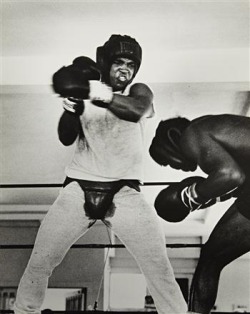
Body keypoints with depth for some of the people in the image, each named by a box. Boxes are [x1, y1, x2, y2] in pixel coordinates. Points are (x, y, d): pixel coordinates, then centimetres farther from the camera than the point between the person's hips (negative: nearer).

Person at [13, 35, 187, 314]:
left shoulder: (138, 91, 3)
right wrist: (70, 109, -21)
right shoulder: (84, 90, 9)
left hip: (123, 192, -1)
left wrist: (101, 95, -39)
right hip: (79, 189, 2)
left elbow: (137, 111, -22)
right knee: (39, 262, 3)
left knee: (159, 267, -7)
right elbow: (66, 139, -1)